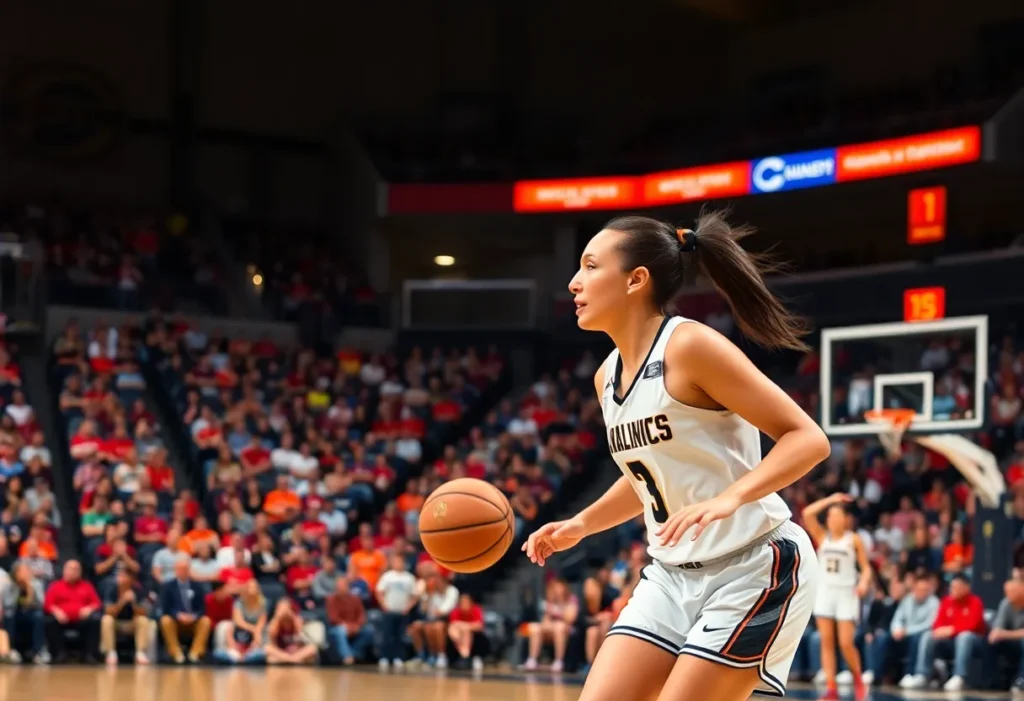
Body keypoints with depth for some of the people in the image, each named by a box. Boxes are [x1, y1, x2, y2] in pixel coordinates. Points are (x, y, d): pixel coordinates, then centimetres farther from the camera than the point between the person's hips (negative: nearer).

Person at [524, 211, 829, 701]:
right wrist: (579, 526, 12)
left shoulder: (689, 347, -17)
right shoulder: (607, 377, 7)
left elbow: (808, 439, -19)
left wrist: (728, 499, -33)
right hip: (675, 573, 8)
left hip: (753, 569, -8)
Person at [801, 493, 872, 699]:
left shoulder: (853, 540, 2)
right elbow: (807, 513, -6)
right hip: (825, 591, 3)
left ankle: (858, 678, 17)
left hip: (846, 593, -3)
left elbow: (866, 567, 3)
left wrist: (864, 582, -17)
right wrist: (830, 500, -5)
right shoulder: (822, 536, 7)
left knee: (846, 644, -8)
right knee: (826, 642, -3)